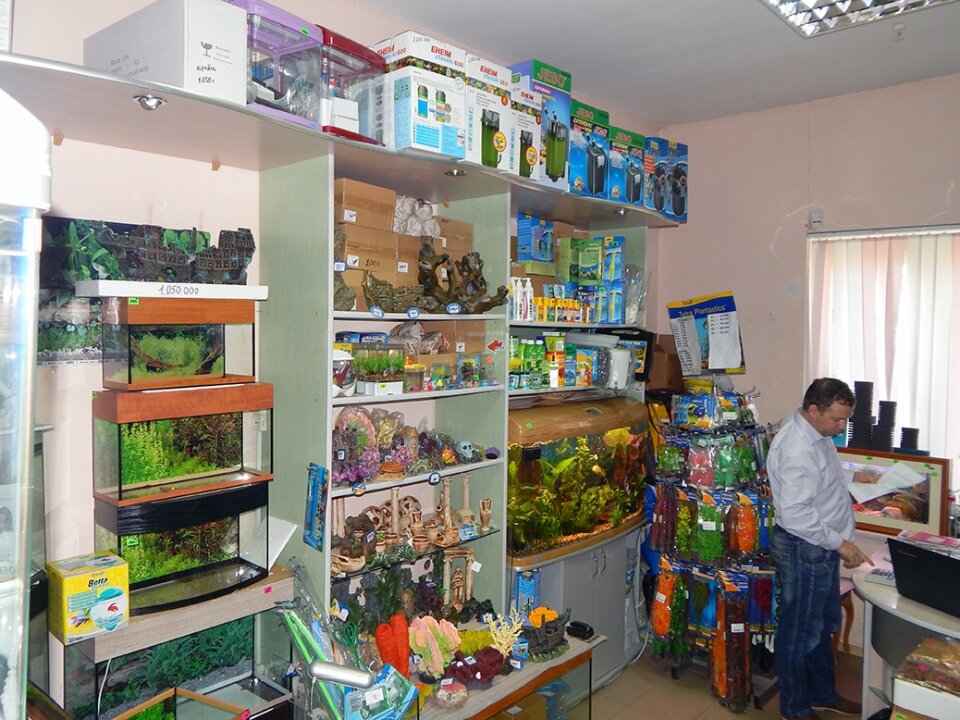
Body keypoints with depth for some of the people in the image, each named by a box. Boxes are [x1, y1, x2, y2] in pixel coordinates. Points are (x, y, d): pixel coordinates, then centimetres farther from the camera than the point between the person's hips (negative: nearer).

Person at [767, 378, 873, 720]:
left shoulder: (817, 434, 4)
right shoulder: (797, 449, -28)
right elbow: (795, 514, -30)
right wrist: (840, 543, -23)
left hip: (822, 547, 10)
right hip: (804, 550, -10)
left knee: (823, 626, 23)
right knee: (800, 631, 7)